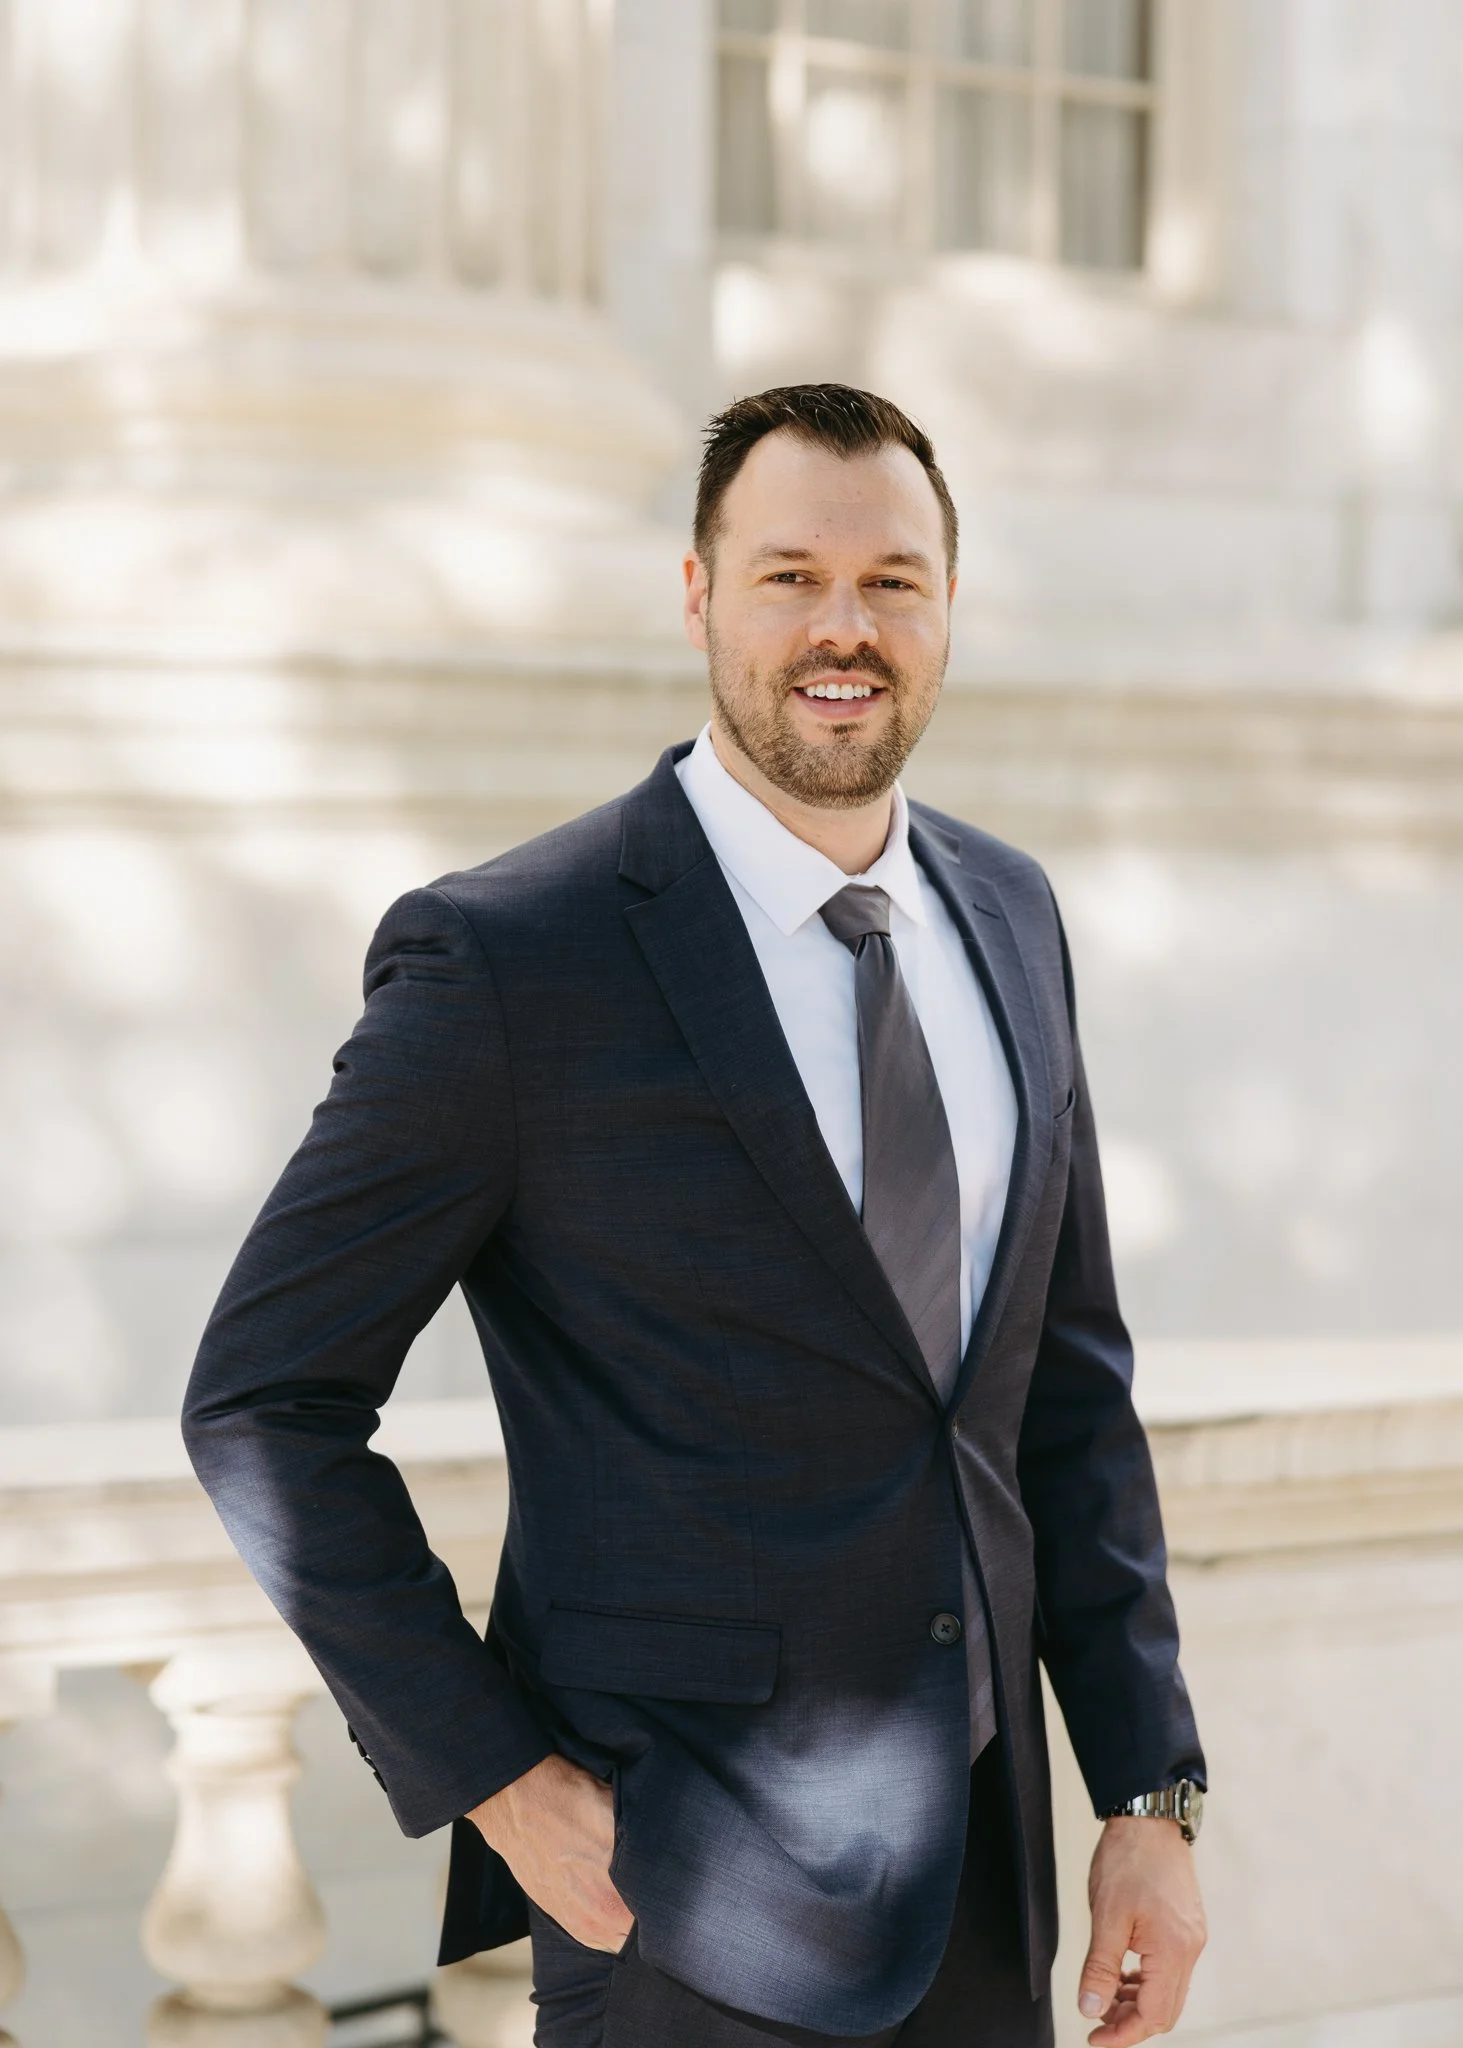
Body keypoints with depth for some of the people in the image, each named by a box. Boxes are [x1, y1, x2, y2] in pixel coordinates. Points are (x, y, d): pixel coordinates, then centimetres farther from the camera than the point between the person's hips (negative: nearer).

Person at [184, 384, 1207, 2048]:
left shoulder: (1007, 915, 6)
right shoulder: (504, 959, -13)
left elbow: (1070, 1381, 11)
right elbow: (264, 1406, -9)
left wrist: (1149, 1794, 6)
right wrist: (497, 1780, -13)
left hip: (984, 1854, 6)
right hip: (687, 1900, -6)